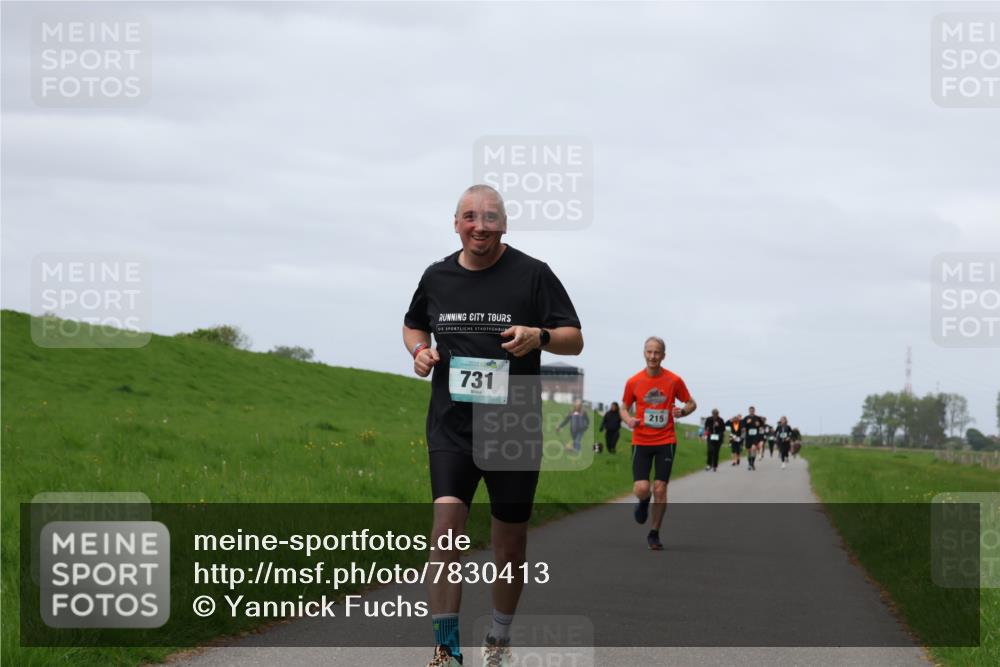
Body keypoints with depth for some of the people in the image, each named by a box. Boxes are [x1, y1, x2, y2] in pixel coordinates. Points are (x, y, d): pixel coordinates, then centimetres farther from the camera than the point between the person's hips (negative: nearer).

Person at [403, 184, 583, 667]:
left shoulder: (532, 274, -3)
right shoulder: (437, 277, 7)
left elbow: (574, 339, -2)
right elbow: (413, 325, 25)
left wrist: (540, 336, -23)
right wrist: (419, 350, 2)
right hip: (451, 424, 1)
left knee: (509, 537, 7)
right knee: (447, 519, -17)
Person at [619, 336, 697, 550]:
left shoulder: (674, 381, -1)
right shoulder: (633, 382, 0)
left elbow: (691, 403, 10)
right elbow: (624, 408, 12)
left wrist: (683, 411, -13)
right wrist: (628, 419, -11)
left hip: (666, 442, 0)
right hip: (641, 442, 0)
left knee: (660, 489, -4)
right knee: (641, 489, -12)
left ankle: (654, 534, 11)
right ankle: (643, 502, 27)